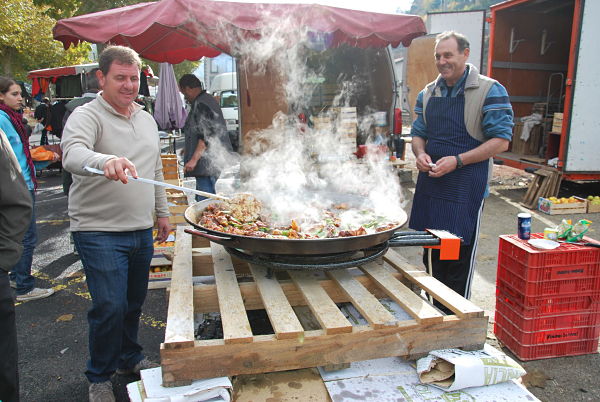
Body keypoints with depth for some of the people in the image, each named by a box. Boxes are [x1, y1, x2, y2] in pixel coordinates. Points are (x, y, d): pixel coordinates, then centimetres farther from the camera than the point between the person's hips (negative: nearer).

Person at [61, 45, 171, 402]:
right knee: (110, 307, -6)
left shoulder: (147, 119, 13)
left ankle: (130, 358, 39)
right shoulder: (87, 116, -9)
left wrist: (162, 212, 19)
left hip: (141, 231, 6)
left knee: (134, 303, 17)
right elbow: (73, 154, -30)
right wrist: (105, 161, -50)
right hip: (100, 233, -6)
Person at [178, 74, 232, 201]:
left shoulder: (200, 105, -14)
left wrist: (194, 159, -24)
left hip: (208, 165, -11)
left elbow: (206, 136, -23)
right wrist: (188, 149, 39)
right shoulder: (208, 99, 20)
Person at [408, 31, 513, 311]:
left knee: (459, 256, 1)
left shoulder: (489, 91, -6)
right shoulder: (428, 94, 12)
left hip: (465, 189, -5)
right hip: (430, 184, 6)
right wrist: (420, 153, -3)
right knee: (432, 255, 13)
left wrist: (457, 161, -19)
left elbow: (501, 141, -10)